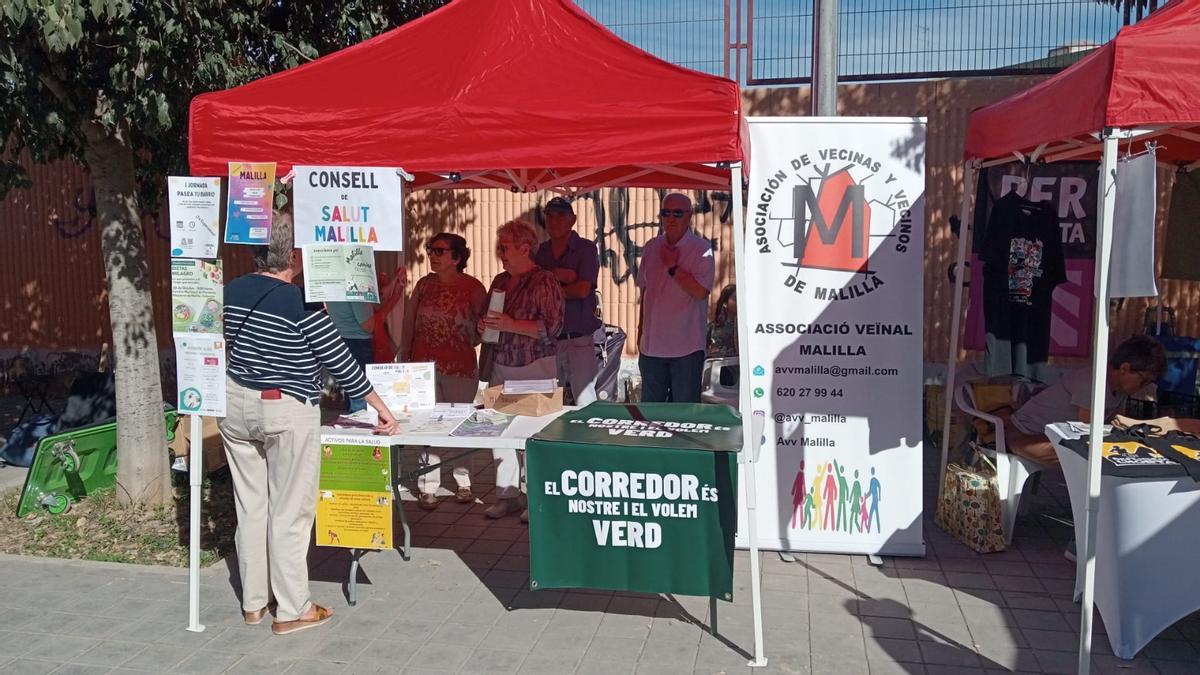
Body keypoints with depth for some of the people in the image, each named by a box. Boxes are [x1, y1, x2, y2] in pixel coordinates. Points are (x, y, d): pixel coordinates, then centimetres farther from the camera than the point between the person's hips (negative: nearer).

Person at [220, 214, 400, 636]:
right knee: (289, 513, 3)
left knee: (250, 506, 14)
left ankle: (253, 603, 26)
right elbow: (339, 361, -13)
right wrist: (381, 408, -4)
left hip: (236, 404, 7)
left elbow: (228, 348, 14)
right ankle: (292, 610, 13)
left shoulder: (232, 292, 2)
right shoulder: (301, 303, -17)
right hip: (286, 412, -7)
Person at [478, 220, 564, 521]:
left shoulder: (544, 281, -7)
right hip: (501, 365, 7)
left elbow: (553, 327, -14)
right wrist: (484, 325, 4)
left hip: (535, 366, -7)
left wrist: (511, 325, -19)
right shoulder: (500, 281, 14)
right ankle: (507, 494, 16)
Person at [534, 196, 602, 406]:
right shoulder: (539, 251, 13)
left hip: (579, 339, -4)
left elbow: (583, 289, -11)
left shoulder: (586, 248, 1)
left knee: (584, 403, -5)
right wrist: (557, 275, -13)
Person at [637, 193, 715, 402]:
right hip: (652, 345, 5)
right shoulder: (651, 247, 8)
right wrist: (641, 330, 16)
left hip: (686, 347, -5)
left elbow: (701, 291, -19)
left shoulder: (701, 249, -8)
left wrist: (673, 267, -14)